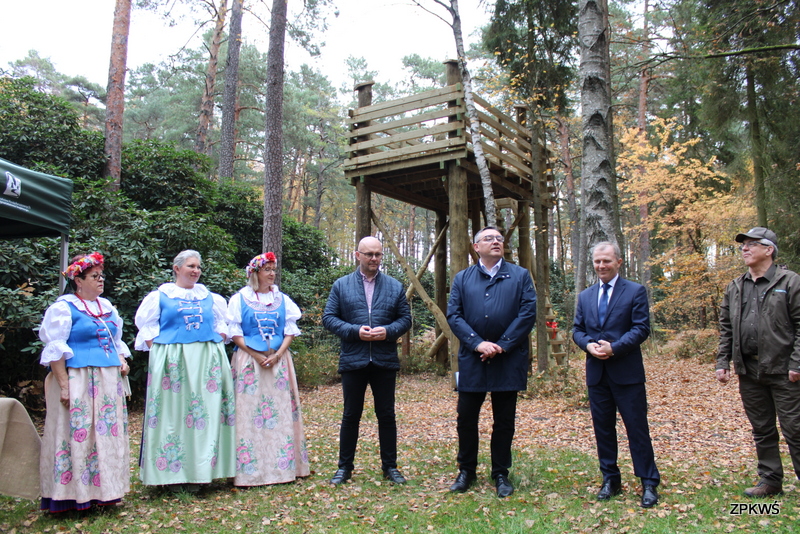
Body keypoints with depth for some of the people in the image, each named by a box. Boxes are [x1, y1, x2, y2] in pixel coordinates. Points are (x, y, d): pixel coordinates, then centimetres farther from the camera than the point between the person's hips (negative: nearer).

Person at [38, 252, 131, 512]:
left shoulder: (106, 306, 15)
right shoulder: (64, 307, -5)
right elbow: (55, 349, -10)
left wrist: (122, 361, 6)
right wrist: (64, 385, -17)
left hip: (108, 381, 7)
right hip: (78, 380, -7)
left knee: (109, 433, 10)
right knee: (78, 433, -3)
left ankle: (105, 489, 21)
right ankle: (76, 493, 8)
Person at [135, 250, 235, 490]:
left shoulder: (210, 297, 15)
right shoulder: (160, 296, 6)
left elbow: (223, 324, 19)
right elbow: (147, 327, 4)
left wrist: (216, 345, 4)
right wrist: (160, 351, -7)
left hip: (207, 361, 3)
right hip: (171, 361, -3)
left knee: (205, 414, 1)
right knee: (173, 414, -3)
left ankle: (198, 472, 9)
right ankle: (173, 473, 5)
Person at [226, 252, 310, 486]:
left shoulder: (283, 299, 11)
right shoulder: (239, 299, 2)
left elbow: (290, 331, 7)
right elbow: (235, 333, -2)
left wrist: (277, 355, -9)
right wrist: (258, 356, -11)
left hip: (279, 361, 3)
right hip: (249, 361, -3)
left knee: (281, 413, 3)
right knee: (249, 413, -4)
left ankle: (284, 466, 10)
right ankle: (251, 470, 2)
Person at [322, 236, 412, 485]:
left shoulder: (395, 286, 8)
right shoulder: (341, 285, 4)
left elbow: (405, 318, 6)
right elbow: (329, 317, 0)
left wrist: (388, 331, -14)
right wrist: (354, 331, -14)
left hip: (385, 361, 1)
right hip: (353, 360, -1)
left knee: (387, 416, 9)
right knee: (350, 416, 9)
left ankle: (390, 466, 22)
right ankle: (344, 467, 22)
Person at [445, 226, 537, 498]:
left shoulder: (520, 276, 6)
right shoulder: (462, 279, 8)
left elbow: (528, 313, -4)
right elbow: (453, 315, -1)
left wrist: (502, 346, -12)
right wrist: (478, 343, -14)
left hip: (508, 361, 0)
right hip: (471, 360, 1)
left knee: (504, 421, 9)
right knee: (466, 419, 7)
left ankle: (501, 474, 24)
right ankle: (466, 471, 24)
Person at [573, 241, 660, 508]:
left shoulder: (635, 291, -1)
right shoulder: (585, 296, 13)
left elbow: (641, 328, -8)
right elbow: (577, 330, 12)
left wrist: (614, 348, -19)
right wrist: (588, 345, -10)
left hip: (627, 372, -4)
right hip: (596, 373, 4)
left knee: (637, 427, 1)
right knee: (603, 428, 11)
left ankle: (649, 484, 13)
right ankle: (610, 480, 23)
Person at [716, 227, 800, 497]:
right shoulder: (734, 288, 12)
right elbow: (725, 329, 14)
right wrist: (722, 362, 7)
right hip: (749, 371, 5)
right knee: (762, 430, 13)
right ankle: (770, 480, 24)